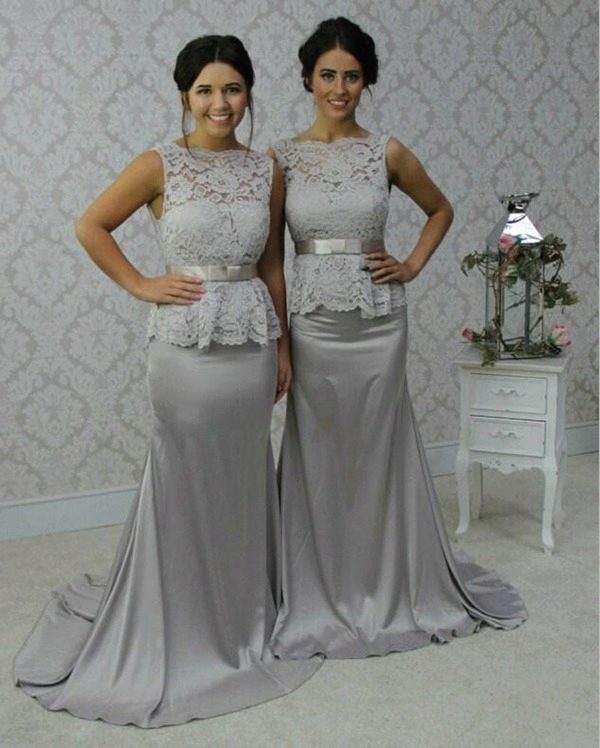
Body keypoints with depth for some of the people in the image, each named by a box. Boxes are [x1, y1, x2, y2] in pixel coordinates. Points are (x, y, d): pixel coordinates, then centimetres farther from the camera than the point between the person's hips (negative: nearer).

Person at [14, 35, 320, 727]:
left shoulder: (266, 171, 8)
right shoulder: (159, 166, -3)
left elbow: (272, 265, 13)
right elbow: (91, 227, 5)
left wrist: (284, 346, 13)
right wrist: (140, 285, -3)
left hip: (252, 344, 4)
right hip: (185, 345, -3)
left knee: (242, 482, 13)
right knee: (185, 483, 5)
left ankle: (243, 620, 32)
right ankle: (180, 632, 25)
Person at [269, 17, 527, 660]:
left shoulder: (387, 153, 3)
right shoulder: (282, 157, 2)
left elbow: (440, 210, 18)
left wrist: (412, 266, 4)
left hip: (378, 323, 0)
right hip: (313, 324, 0)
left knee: (380, 454, 9)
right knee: (319, 458, 7)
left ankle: (390, 589, 29)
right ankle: (322, 595, 25)